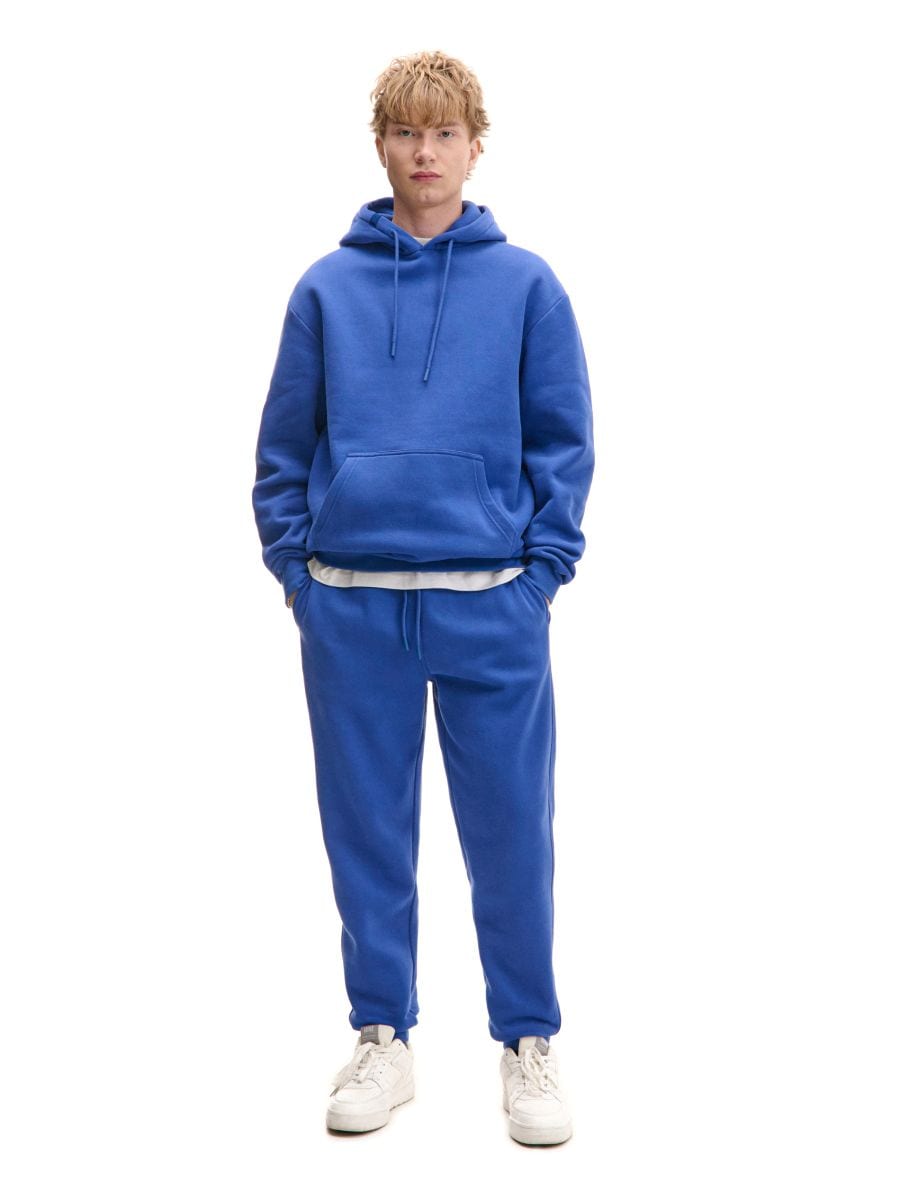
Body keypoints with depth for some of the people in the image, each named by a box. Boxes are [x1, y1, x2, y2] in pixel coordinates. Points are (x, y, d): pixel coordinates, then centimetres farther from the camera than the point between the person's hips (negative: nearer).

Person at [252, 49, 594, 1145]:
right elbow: (285, 442, 10)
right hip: (349, 609, 2)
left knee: (509, 830, 4)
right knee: (367, 829, 9)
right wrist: (294, 567, 2)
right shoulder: (327, 289, 6)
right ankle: (381, 1036, 25)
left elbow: (564, 442, 4)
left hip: (491, 606, -1)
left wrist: (542, 571, -3)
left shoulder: (525, 285, 3)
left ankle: (528, 1043, 20)